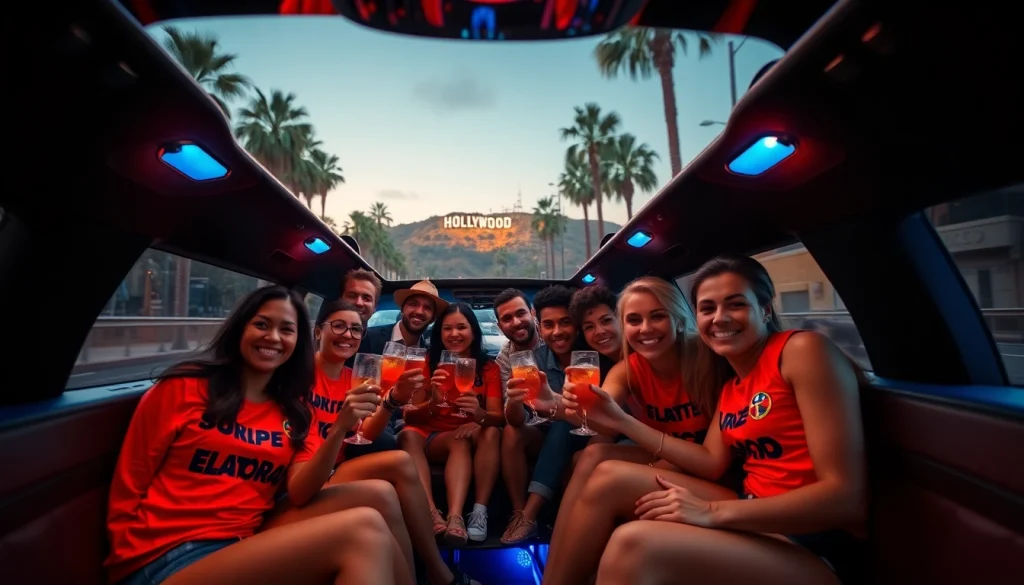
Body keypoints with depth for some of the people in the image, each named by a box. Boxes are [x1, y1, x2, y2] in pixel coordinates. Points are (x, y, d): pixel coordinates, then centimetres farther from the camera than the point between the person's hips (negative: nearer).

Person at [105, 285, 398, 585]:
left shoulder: (297, 412, 12)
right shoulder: (183, 388, 1)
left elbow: (299, 493, -4)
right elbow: (126, 494, 3)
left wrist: (339, 429, -20)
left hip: (242, 549, 5)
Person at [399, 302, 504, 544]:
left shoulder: (489, 367, -2)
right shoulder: (428, 363, -3)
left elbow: (498, 417, -11)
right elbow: (410, 417, -9)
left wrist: (480, 415, -34)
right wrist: (432, 403, -31)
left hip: (468, 436, 0)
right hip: (427, 436, 0)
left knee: (491, 432, -30)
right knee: (408, 434, -31)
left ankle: (467, 514, -36)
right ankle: (431, 514, -42)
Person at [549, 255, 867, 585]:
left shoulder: (803, 350, -14)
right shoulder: (732, 382, 11)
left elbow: (846, 497, -18)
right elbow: (712, 464, 6)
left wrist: (713, 512, -22)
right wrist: (620, 421, 2)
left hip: (817, 548, -7)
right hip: (755, 519, 8)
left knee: (634, 544, -31)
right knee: (609, 478, -1)